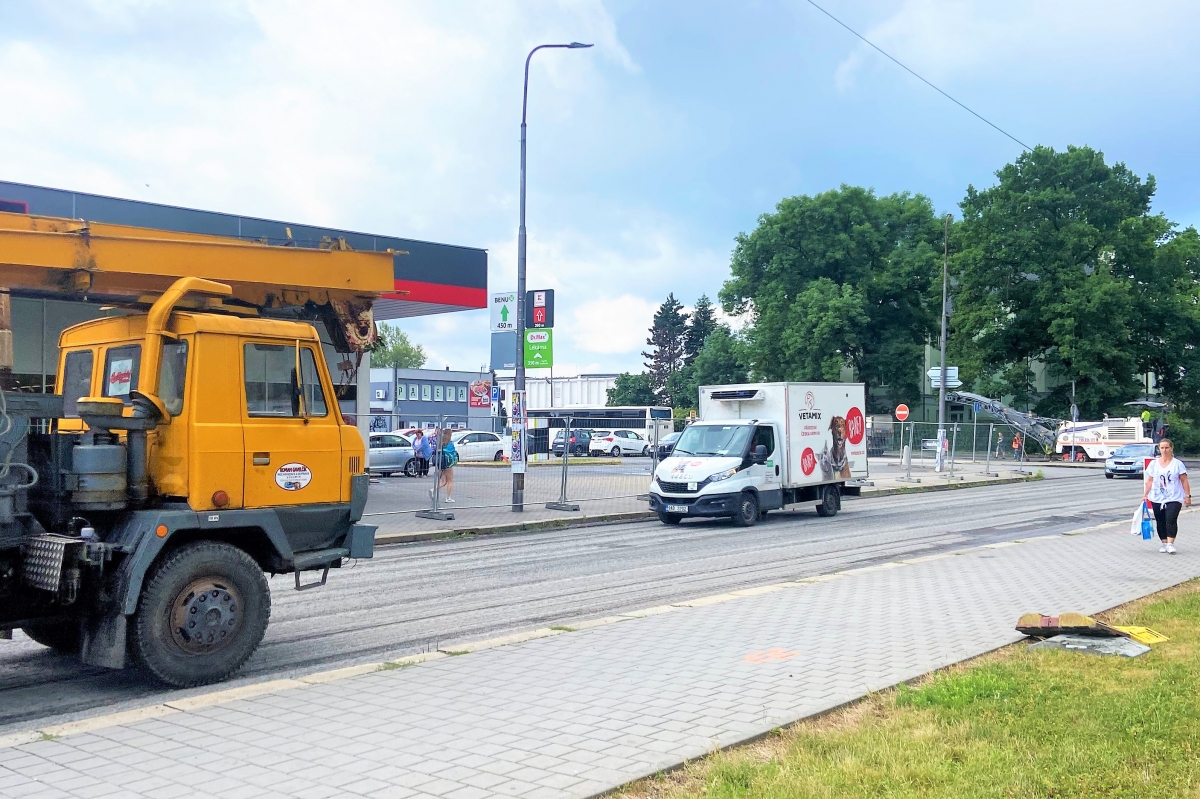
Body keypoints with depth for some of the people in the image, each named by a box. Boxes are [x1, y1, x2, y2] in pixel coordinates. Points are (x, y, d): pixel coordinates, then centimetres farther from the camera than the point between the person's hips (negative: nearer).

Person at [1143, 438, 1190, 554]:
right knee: (1160, 522, 6)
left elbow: (1184, 481, -1)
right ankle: (1164, 543, 15)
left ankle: (1170, 544, -16)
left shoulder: (1178, 464, -1)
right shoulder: (1153, 463, 6)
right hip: (1157, 499, 3)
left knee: (1171, 520, -16)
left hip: (1174, 498, -3)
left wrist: (1187, 496, -5)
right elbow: (1150, 481, 8)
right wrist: (1145, 495, 3)